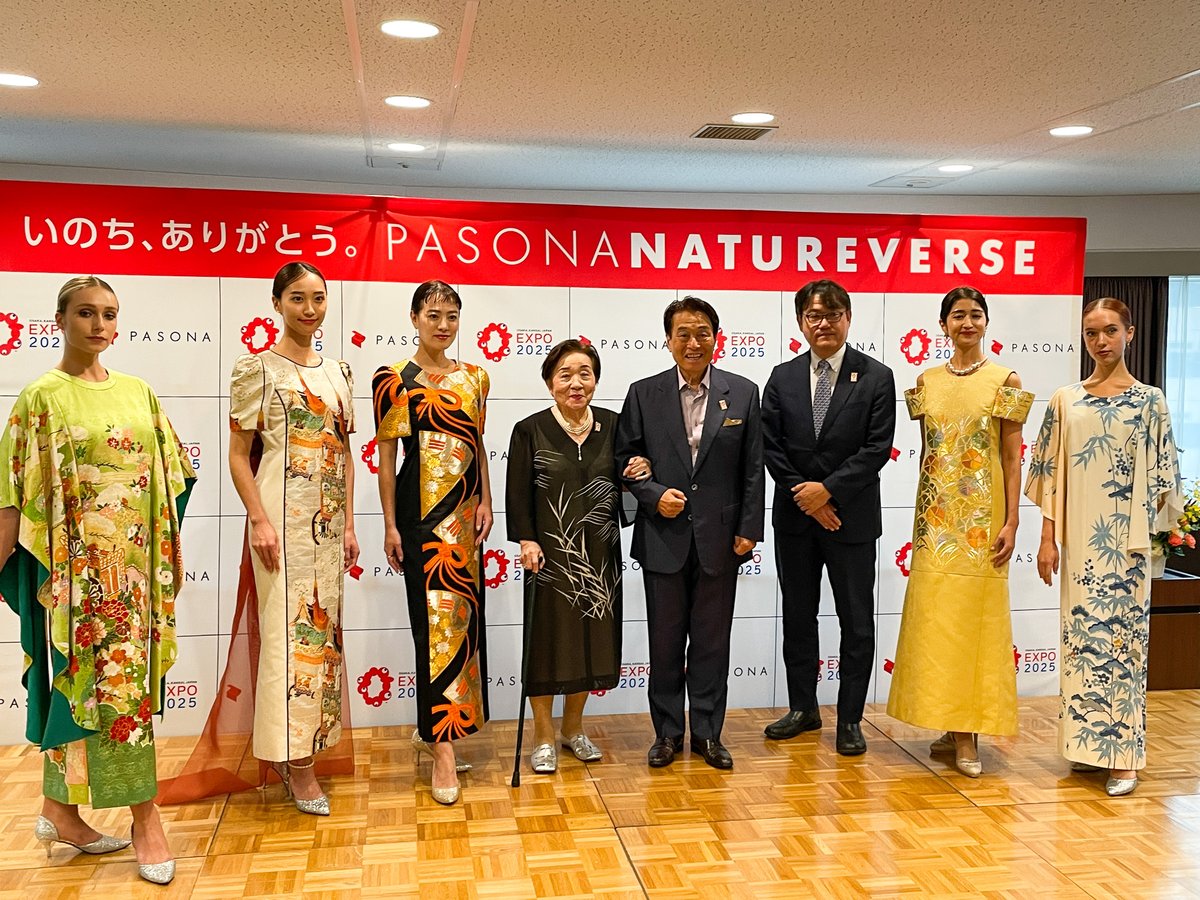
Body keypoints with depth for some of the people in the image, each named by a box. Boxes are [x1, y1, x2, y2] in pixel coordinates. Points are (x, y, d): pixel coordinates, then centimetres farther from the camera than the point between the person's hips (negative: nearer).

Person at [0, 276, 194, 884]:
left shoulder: (138, 393, 10)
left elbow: (168, 475, 14)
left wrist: (170, 553, 13)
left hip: (136, 562, 5)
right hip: (79, 564, -5)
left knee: (81, 685, 12)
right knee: (110, 681, -2)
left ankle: (60, 809, 25)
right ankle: (145, 817, 6)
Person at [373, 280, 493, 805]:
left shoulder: (474, 378, 11)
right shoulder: (393, 380, -3)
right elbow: (386, 456, -4)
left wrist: (486, 502, 5)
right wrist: (390, 525, -7)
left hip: (464, 510, 6)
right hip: (420, 510, -5)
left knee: (461, 616, 10)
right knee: (436, 618, -7)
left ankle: (432, 726, 28)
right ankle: (443, 749, -2)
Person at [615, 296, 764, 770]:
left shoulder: (743, 393, 2)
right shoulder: (643, 394, 1)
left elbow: (753, 469, 2)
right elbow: (625, 459, 5)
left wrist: (749, 529, -2)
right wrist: (653, 494, -11)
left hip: (719, 537, 0)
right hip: (663, 536, 0)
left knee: (712, 640, 9)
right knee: (665, 640, 8)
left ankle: (708, 732, 22)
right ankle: (667, 732, 22)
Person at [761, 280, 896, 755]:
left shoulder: (876, 377, -3)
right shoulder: (782, 377, 4)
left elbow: (878, 448, -10)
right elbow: (771, 445, 0)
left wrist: (827, 489, -16)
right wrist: (804, 495, -10)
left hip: (852, 517, -3)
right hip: (795, 518, 3)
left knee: (857, 622, 4)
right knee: (797, 616, 13)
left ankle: (849, 719, 17)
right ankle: (803, 708, 27)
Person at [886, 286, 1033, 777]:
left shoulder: (1005, 380, -1)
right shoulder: (927, 381, 8)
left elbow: (1012, 457, -3)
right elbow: (926, 450, 12)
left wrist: (1011, 522, -9)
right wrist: (921, 516, 8)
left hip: (981, 517, -4)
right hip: (935, 516, 4)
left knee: (974, 619, -1)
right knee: (934, 620, 5)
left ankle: (969, 734, 7)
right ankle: (949, 725, 17)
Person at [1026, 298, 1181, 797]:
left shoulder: (1149, 400, 1)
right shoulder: (1065, 400, 7)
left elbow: (1158, 476, -1)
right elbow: (1053, 474, 7)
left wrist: (1140, 538, -10)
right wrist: (1048, 539, 3)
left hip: (1123, 540, -2)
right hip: (1078, 539, 3)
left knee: (1121, 635, -1)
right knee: (1079, 635, 7)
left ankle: (1122, 754, 6)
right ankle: (1086, 744, 19)